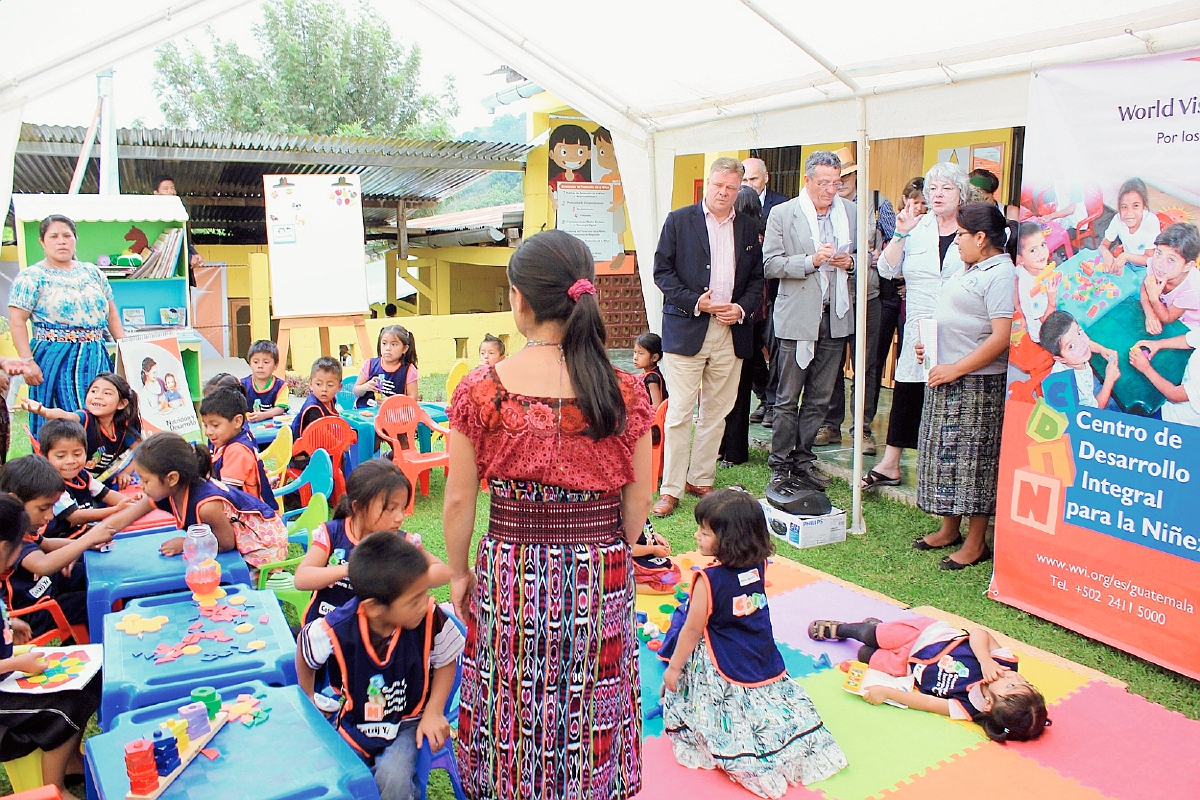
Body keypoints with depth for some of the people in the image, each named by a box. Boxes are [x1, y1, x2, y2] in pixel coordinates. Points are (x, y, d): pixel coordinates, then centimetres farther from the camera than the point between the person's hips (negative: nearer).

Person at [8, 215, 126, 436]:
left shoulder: (92, 273, 13)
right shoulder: (31, 276, -2)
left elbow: (112, 313, 16)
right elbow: (17, 321, -6)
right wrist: (27, 361, -16)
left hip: (97, 359, 5)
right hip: (56, 360, -5)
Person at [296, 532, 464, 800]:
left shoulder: (431, 619, -25)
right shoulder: (336, 630, -26)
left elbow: (446, 662, -4)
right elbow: (304, 652, -1)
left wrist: (433, 712, -13)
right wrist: (309, 703, 10)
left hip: (407, 724, -1)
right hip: (354, 725, 1)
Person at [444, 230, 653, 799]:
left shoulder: (481, 390, -14)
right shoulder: (625, 393, -11)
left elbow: (459, 500, -7)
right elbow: (638, 499, -2)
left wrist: (458, 573, 9)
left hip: (508, 573, 0)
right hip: (601, 576, 1)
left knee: (510, 706, 20)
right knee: (591, 708, 21)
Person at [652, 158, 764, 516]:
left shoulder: (748, 229, 13)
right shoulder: (679, 221, 3)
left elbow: (757, 279, 14)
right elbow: (662, 271, -2)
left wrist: (741, 308, -5)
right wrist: (696, 302, -13)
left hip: (732, 332, 4)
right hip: (686, 329, -4)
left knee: (716, 412, 9)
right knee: (680, 413, -4)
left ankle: (700, 479, 23)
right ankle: (670, 489, 5)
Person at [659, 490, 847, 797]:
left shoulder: (708, 581, -25)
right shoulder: (757, 566, -9)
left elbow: (692, 631, -16)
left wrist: (673, 668, -5)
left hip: (724, 671, -7)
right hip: (766, 665, 7)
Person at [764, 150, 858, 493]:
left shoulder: (852, 213, 9)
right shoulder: (783, 214, -2)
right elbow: (771, 263, -7)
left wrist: (851, 261, -5)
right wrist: (811, 261, -19)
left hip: (836, 318, 4)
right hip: (798, 317, -4)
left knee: (819, 398, 10)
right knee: (788, 398, 2)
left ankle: (802, 459, 23)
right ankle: (780, 463, 13)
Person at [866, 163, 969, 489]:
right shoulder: (916, 227, 8)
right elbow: (887, 270, 0)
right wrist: (900, 233, -11)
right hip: (917, 332, 2)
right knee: (906, 395, 5)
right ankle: (889, 465, 15)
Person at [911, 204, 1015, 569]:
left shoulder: (1001, 274, -15)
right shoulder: (968, 270, 15)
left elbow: (1002, 337, -22)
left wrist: (955, 370, -20)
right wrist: (928, 346, 9)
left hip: (977, 384, -9)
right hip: (946, 379, 10)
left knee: (974, 458, -2)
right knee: (947, 452, 14)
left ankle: (976, 544, 9)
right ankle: (949, 529, 27)